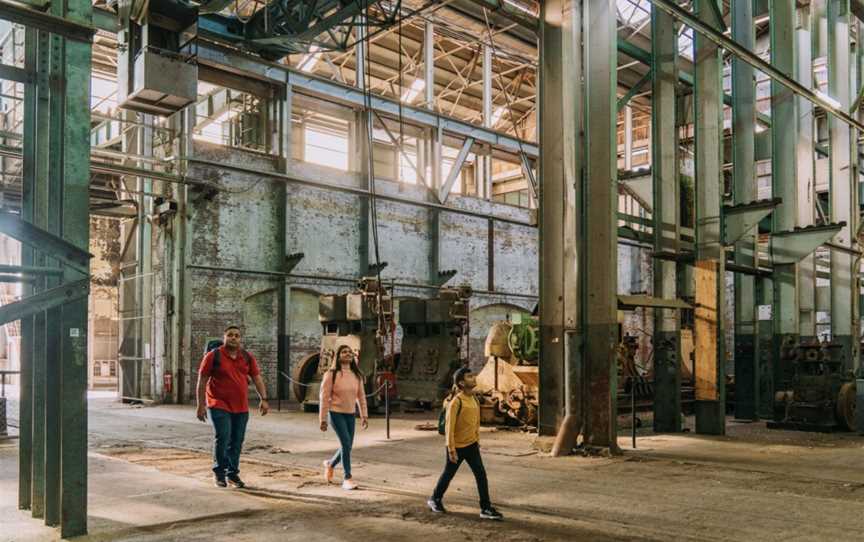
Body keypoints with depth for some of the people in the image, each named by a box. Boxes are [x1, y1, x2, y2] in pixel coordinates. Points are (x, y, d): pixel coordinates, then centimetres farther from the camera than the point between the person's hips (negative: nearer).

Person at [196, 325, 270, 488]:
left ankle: (233, 474, 21)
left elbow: (257, 378, 6)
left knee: (237, 441, 7)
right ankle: (219, 472, 7)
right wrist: (201, 404, -7)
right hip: (219, 406, -4)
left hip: (241, 407, 4)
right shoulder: (213, 356, -4)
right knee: (223, 437, -13)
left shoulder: (247, 357, 7)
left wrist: (263, 399, -5)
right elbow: (202, 381, -4)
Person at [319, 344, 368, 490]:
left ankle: (330, 464, 40)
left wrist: (364, 415, 6)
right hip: (336, 413, -5)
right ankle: (347, 478, -1)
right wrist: (323, 419, -9)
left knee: (347, 446, 10)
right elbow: (324, 397, -9)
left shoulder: (357, 375, 5)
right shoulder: (331, 374, -10)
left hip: (350, 414, 6)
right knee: (346, 444, -14)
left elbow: (361, 396, 10)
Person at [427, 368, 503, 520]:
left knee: (481, 474, -1)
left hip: (471, 445, 6)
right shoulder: (456, 401, -22)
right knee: (448, 474, 12)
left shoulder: (473, 398, 2)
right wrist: (451, 449, -20)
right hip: (457, 446, -6)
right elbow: (449, 426, -21)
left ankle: (486, 508, 4)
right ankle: (434, 499, 35)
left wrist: (477, 439, 17)